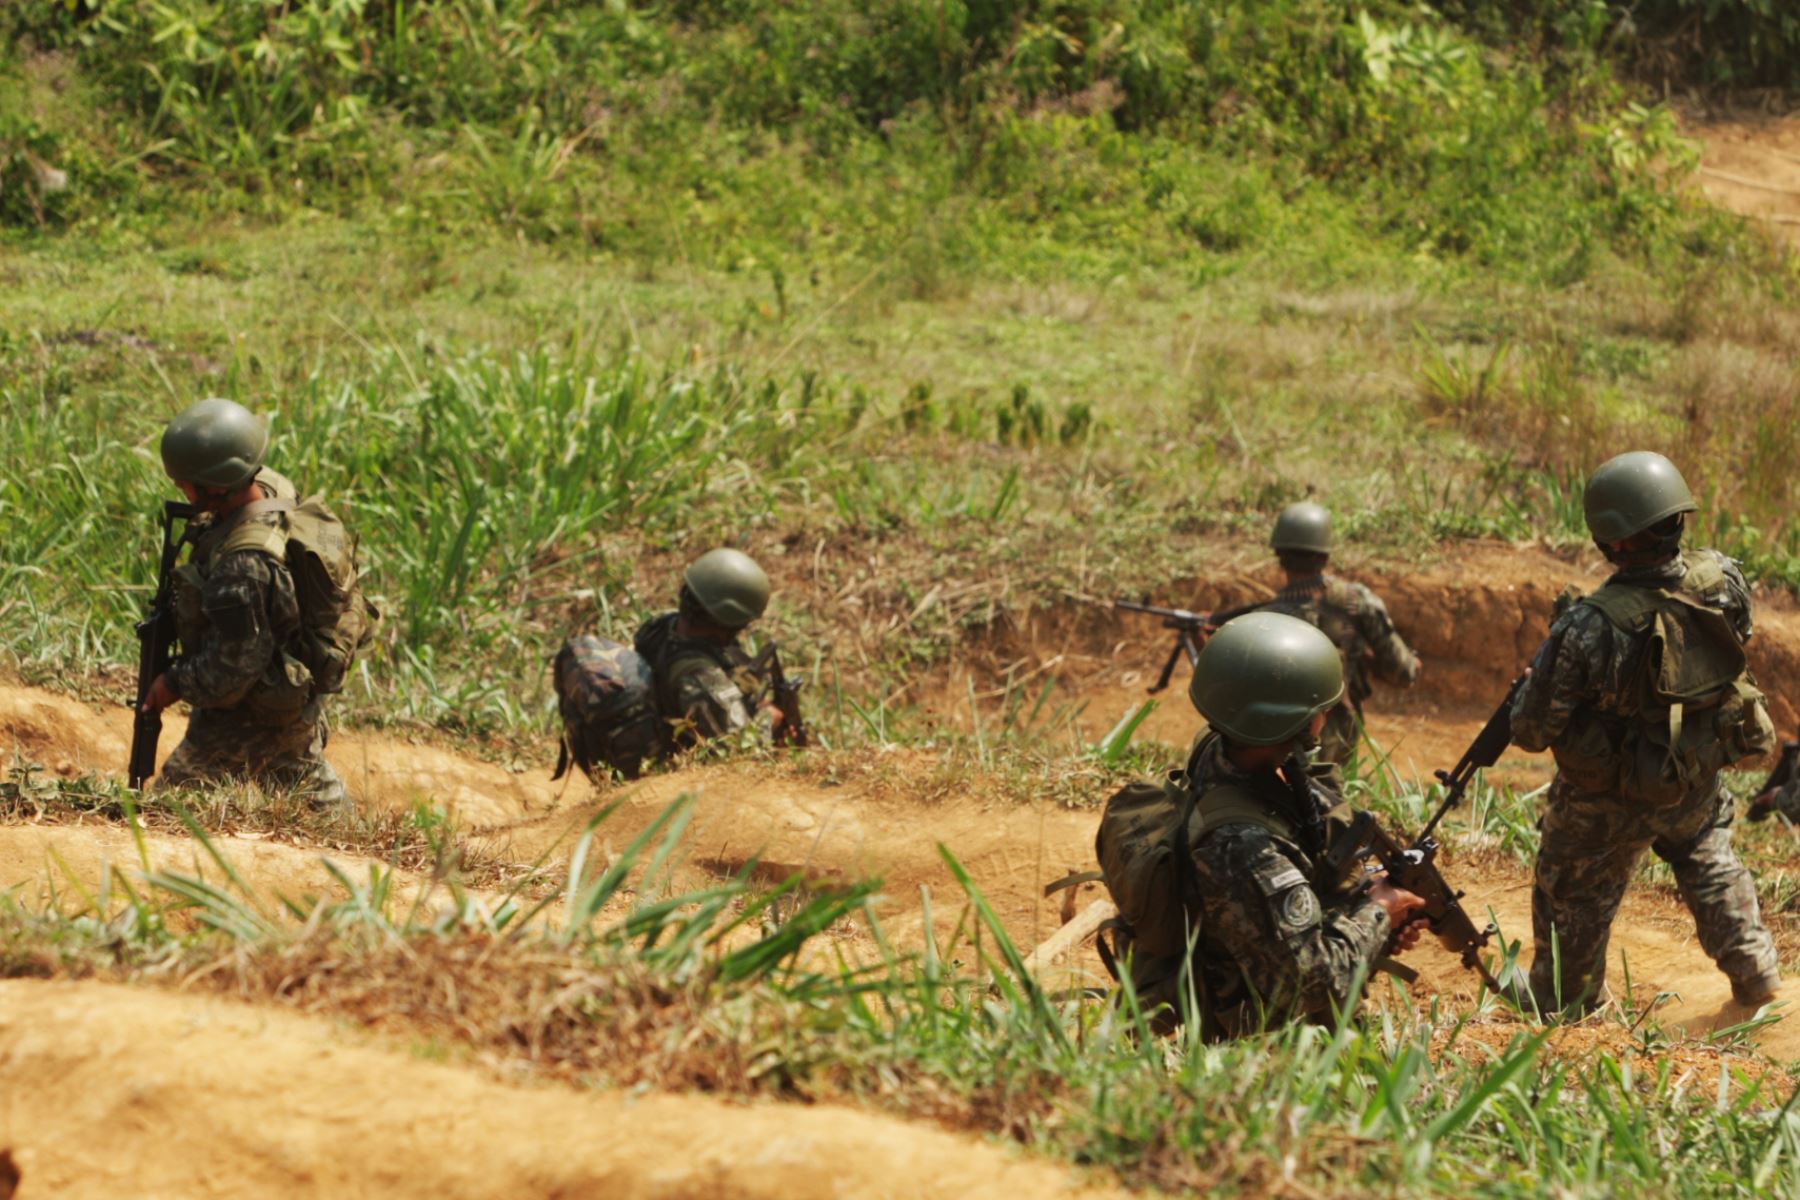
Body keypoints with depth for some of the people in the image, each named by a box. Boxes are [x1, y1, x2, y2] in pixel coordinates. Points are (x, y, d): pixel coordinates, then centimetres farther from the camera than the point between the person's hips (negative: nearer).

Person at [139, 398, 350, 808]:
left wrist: (175, 684, -15)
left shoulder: (242, 566, -38)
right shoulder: (274, 487, -12)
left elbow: (235, 668, -30)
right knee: (311, 788, 28)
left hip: (251, 718, -9)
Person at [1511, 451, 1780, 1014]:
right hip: (1700, 779, 4)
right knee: (1710, 866, 33)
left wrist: (1533, 679, -3)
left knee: (1575, 898, 20)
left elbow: (1532, 731, -24)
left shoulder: (1589, 627, -34)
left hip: (1611, 799, -4)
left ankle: (1563, 1006, 37)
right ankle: (1753, 971, 36)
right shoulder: (1722, 580, -21)